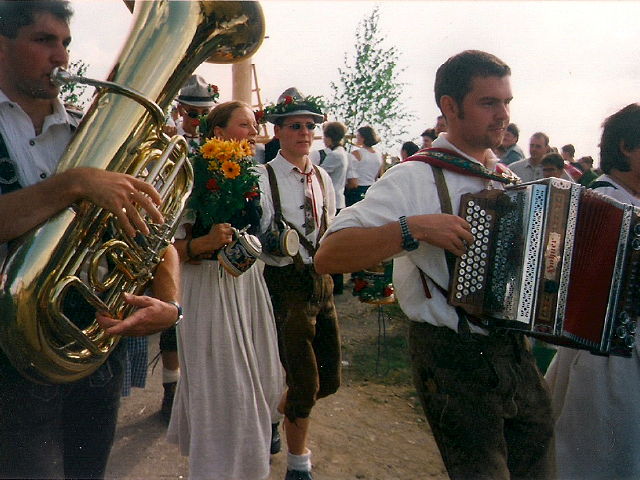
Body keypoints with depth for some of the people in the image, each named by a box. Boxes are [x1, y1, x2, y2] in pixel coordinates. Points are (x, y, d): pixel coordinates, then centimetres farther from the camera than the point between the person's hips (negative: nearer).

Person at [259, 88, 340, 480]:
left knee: (330, 380, 13)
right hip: (287, 286, -6)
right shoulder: (263, 179, -10)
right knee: (305, 383, -2)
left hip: (322, 282, 7)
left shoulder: (323, 178, 10)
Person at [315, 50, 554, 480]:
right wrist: (413, 227, -30)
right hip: (453, 360, -7)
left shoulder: (507, 180, 10)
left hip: (515, 352, 7)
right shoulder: (416, 178, -13)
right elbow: (328, 255, -21)